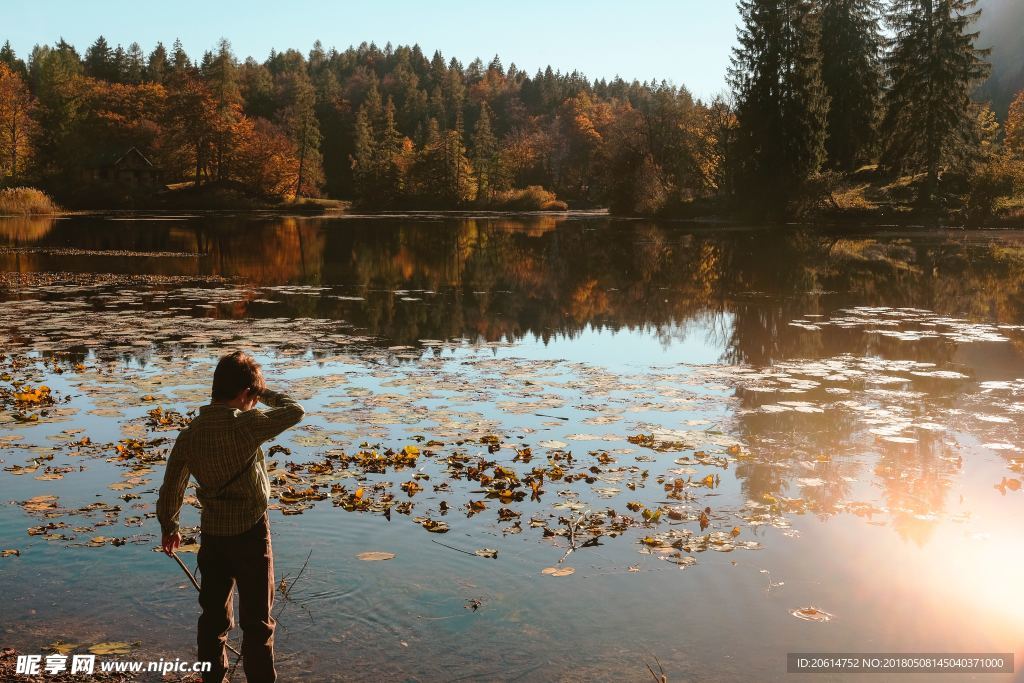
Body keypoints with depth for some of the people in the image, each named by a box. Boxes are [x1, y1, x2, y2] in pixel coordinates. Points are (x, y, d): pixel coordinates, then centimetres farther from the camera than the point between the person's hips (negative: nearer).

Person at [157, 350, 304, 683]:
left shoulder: (190, 433, -2)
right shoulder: (245, 425, -19)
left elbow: (171, 487, 8)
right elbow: (294, 411, -7)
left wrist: (168, 526, 23)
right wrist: (266, 393, 9)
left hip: (212, 534, 6)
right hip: (250, 533, -5)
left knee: (213, 613, 21)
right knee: (256, 621, 7)